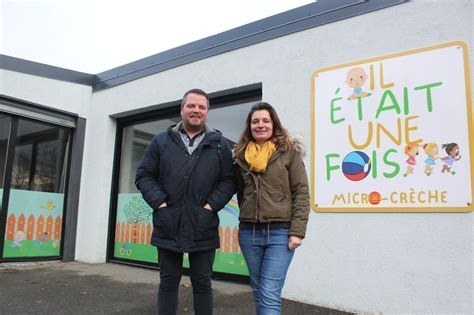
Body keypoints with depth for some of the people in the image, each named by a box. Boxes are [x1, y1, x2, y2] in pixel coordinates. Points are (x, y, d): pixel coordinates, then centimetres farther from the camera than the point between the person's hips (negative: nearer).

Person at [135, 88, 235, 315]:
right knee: (168, 282, 13)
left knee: (202, 283, 11)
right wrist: (159, 202, -7)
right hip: (168, 226, 1)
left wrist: (212, 205, -9)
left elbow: (228, 180, 3)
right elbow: (143, 176, 6)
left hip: (203, 228, 0)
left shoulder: (220, 145, 5)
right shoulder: (161, 141, 6)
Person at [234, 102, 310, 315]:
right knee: (258, 292, 15)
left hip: (280, 231, -4)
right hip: (249, 232, 4)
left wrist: (297, 231, -11)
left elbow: (301, 193, -6)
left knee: (270, 295, -6)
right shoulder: (240, 155, 9)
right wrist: (247, 217, 6)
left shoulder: (289, 151, -3)